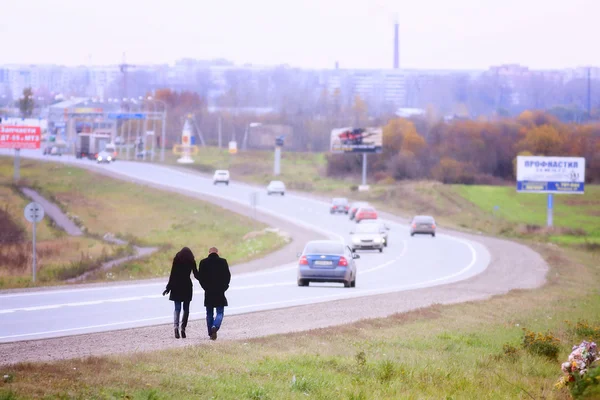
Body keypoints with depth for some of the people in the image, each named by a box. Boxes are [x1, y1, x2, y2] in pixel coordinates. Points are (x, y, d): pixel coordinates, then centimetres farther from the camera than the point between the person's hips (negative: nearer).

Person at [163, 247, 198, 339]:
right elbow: (196, 274, 5)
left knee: (177, 308, 1)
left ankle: (176, 326, -20)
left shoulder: (176, 260, 1)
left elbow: (172, 275, -3)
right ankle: (183, 328, 1)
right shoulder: (191, 261, 1)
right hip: (187, 286, 0)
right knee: (186, 309, 9)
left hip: (176, 286, 0)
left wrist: (168, 288, 0)